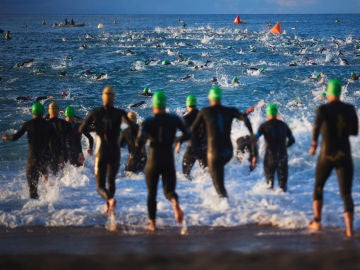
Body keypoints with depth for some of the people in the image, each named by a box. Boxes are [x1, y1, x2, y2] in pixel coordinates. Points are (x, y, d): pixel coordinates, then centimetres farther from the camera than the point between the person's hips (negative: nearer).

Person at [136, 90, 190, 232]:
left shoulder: (148, 122, -10)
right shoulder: (174, 119, -2)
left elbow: (139, 142, -20)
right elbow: (188, 134, -2)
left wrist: (139, 145, 3)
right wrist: (178, 139, 17)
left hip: (153, 161, -1)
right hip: (169, 161, 1)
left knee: (151, 193, 15)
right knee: (169, 190, 5)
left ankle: (152, 224, 18)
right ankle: (175, 203, -31)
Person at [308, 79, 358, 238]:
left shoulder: (323, 109, -6)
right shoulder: (350, 109, 3)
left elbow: (317, 124, -27)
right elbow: (355, 131, 15)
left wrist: (314, 144, -15)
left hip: (326, 156, -1)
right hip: (345, 156, 1)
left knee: (318, 187, 25)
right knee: (346, 194, -1)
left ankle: (317, 222, 27)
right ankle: (349, 229, -19)